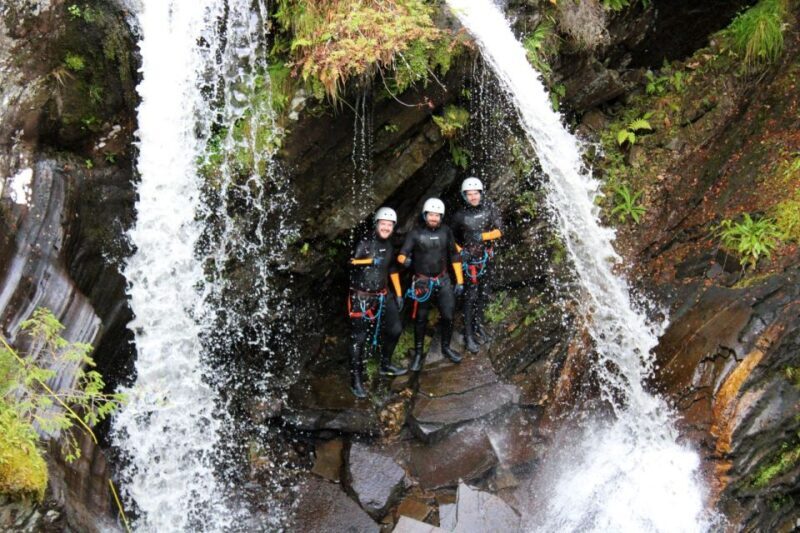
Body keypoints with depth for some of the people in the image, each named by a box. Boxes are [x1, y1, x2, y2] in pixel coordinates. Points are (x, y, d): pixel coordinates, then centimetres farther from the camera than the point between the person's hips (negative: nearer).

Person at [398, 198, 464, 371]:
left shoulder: (445, 231, -1)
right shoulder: (415, 233, -10)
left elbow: (454, 256, 6)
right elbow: (402, 254, -18)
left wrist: (459, 280, 5)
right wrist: (404, 259, -43)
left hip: (443, 280, 3)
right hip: (422, 282, -2)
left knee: (448, 316, 3)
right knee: (420, 319, 7)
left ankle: (446, 347, 26)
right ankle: (418, 353, 21)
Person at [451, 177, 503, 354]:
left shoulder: (489, 208, -7)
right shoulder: (460, 215, -10)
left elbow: (499, 231, -10)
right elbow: (453, 238, 6)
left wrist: (483, 236, -23)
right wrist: (460, 251, -5)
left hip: (486, 257, 3)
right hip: (470, 258, -3)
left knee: (484, 294, 15)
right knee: (471, 296, -5)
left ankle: (478, 324, 34)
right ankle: (468, 335, 1)